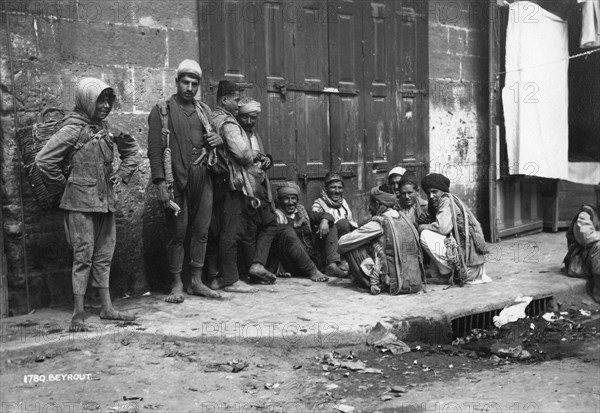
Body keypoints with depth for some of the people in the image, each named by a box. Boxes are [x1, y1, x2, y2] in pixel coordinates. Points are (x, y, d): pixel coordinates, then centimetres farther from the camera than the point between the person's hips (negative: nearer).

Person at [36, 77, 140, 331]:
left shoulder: (106, 128, 8)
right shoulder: (73, 130, -10)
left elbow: (132, 151, 22)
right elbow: (44, 160, -13)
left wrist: (121, 174, 11)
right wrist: (62, 186, -4)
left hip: (106, 201, 6)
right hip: (81, 202, -6)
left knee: (104, 255, 10)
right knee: (83, 256, -5)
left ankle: (107, 308, 17)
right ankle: (78, 314, 3)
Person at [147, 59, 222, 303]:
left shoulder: (204, 110, 17)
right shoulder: (161, 111, 1)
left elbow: (211, 140, 28)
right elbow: (155, 149, -6)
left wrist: (218, 141, 3)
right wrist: (160, 182, -16)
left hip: (202, 178, 5)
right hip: (177, 179, -5)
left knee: (201, 230, 7)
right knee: (177, 232, -1)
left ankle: (196, 281, 17)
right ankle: (177, 285, 9)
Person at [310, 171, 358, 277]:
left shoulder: (343, 202, 24)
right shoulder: (319, 203, 8)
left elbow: (351, 221, 17)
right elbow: (313, 215, -14)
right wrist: (324, 218, -36)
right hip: (325, 240, -3)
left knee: (343, 223, -24)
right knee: (331, 225, -30)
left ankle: (344, 262, -30)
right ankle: (332, 264, -44)